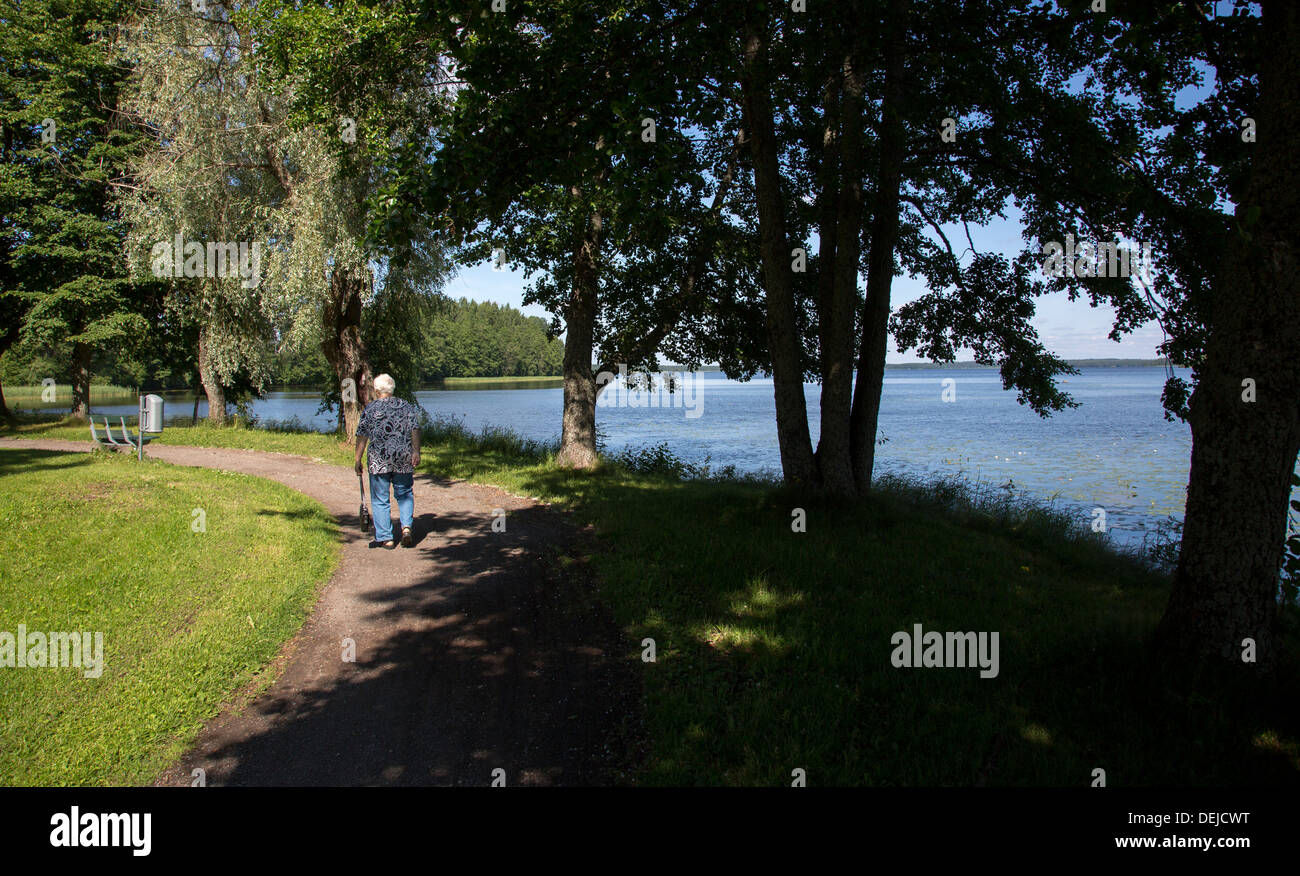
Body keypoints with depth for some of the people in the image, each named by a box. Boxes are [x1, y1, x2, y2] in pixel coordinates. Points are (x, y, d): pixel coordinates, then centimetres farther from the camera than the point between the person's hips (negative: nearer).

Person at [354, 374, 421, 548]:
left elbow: (362, 437, 0)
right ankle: (406, 526, -4)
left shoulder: (370, 408, 2)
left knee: (379, 499, 7)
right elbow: (415, 429, -4)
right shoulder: (406, 406, 8)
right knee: (405, 494, 16)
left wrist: (358, 460, 4)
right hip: (403, 460, 2)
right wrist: (416, 451, -8)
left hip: (379, 461, -2)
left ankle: (385, 538, 6)